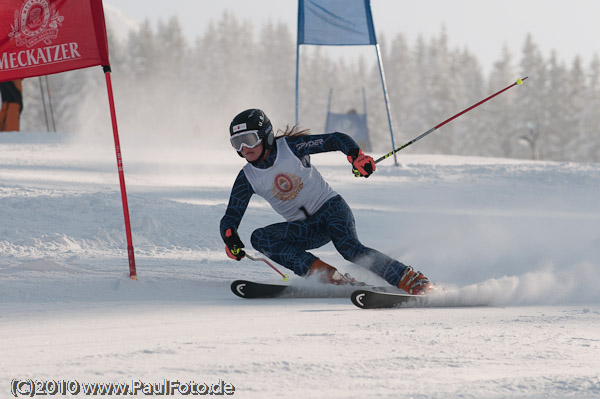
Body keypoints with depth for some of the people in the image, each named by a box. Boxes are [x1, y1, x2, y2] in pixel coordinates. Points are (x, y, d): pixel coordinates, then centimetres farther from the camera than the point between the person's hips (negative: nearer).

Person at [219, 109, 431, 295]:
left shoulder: (291, 147, -11)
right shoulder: (247, 178, -2)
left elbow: (336, 139, -10)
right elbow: (230, 218, 0)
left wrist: (355, 155, -31)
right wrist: (230, 238, -23)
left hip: (330, 207, -4)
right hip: (307, 228, 4)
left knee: (349, 247, -33)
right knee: (259, 237, -21)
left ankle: (411, 280, -33)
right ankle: (325, 275, -30)